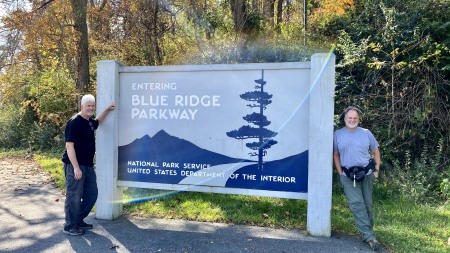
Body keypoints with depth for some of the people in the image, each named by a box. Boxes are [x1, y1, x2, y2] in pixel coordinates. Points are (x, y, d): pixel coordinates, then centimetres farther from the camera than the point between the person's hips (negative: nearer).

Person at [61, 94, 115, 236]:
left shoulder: (89, 122, 11)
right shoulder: (74, 122, -15)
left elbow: (97, 122, 38)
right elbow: (69, 145, -19)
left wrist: (107, 110, 29)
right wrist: (76, 167, -23)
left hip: (88, 165, 9)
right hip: (75, 165, -9)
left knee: (92, 194, 15)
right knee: (74, 196, -1)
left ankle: (79, 221, 29)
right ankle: (70, 227, 14)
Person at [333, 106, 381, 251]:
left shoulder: (366, 133, 5)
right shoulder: (338, 135, 2)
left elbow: (375, 152, 14)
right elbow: (335, 155, 7)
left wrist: (376, 170, 6)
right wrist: (341, 174, 1)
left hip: (367, 174, 2)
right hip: (348, 177, -2)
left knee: (367, 204, 8)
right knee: (357, 205, -10)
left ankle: (367, 231, 22)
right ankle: (369, 236, -8)